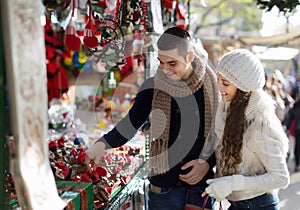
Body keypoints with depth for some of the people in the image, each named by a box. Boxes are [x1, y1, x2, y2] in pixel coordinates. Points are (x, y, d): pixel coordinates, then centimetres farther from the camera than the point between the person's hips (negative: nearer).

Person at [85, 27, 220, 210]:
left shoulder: (212, 86, -4)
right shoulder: (153, 86, -4)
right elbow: (131, 123, -6)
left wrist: (208, 162, -10)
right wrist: (103, 144, -22)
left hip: (202, 184, 0)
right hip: (164, 186, 0)